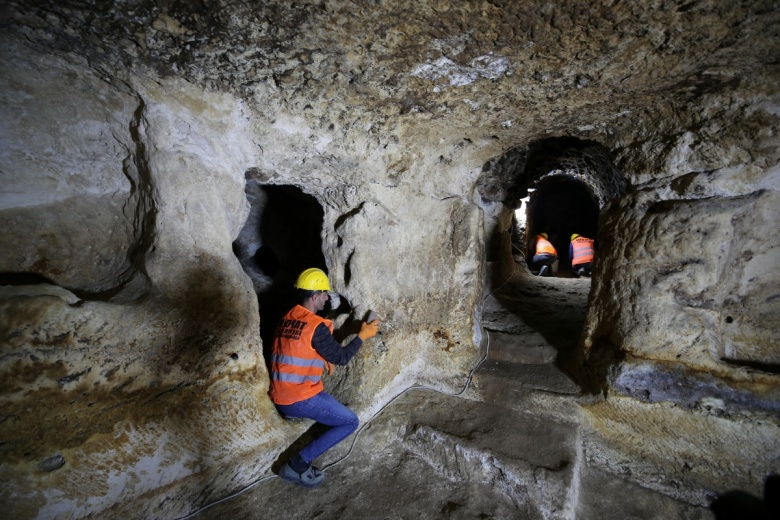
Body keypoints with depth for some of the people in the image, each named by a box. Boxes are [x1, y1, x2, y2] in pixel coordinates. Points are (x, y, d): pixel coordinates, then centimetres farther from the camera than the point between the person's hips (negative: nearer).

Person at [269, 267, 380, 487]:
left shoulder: (286, 318, 4)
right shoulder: (316, 326, -20)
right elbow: (341, 357, -12)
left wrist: (321, 359, 10)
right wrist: (363, 335, -2)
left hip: (278, 396, 8)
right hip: (300, 399, -8)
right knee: (350, 422, 1)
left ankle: (290, 411, 18)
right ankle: (298, 464, -3)